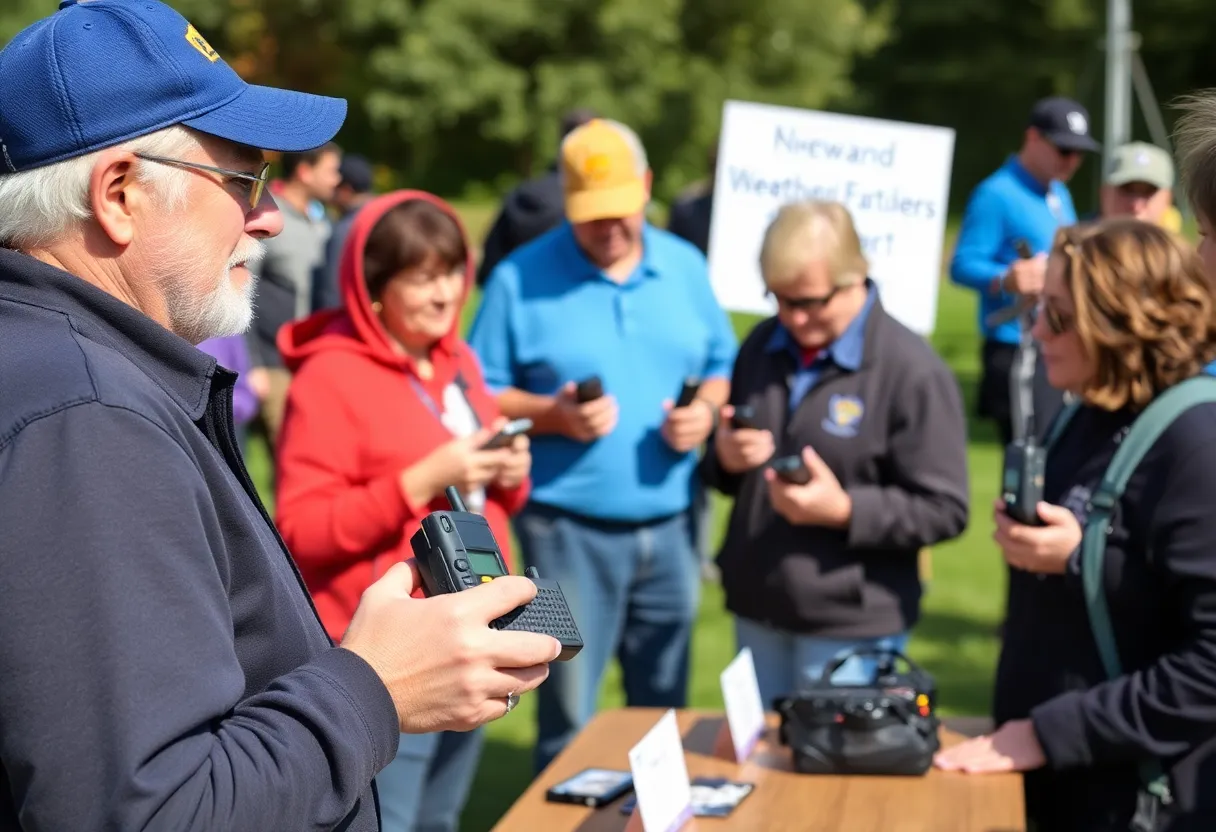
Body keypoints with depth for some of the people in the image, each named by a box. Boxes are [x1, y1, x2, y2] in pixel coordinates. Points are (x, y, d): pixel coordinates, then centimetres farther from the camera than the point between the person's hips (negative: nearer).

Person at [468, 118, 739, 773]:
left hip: (672, 524, 4)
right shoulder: (521, 278, -4)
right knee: (569, 723, 1)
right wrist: (553, 415, -19)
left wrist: (707, 410, -6)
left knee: (665, 710, 14)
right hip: (570, 529, -4)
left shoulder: (685, 267, 8)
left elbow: (722, 367, 15)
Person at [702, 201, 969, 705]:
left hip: (851, 630, -6)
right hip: (756, 612, 6)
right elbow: (725, 469, 18)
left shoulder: (912, 372, -13)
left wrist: (844, 511, -25)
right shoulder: (763, 347, 8)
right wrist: (724, 459, -6)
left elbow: (945, 511, -14)